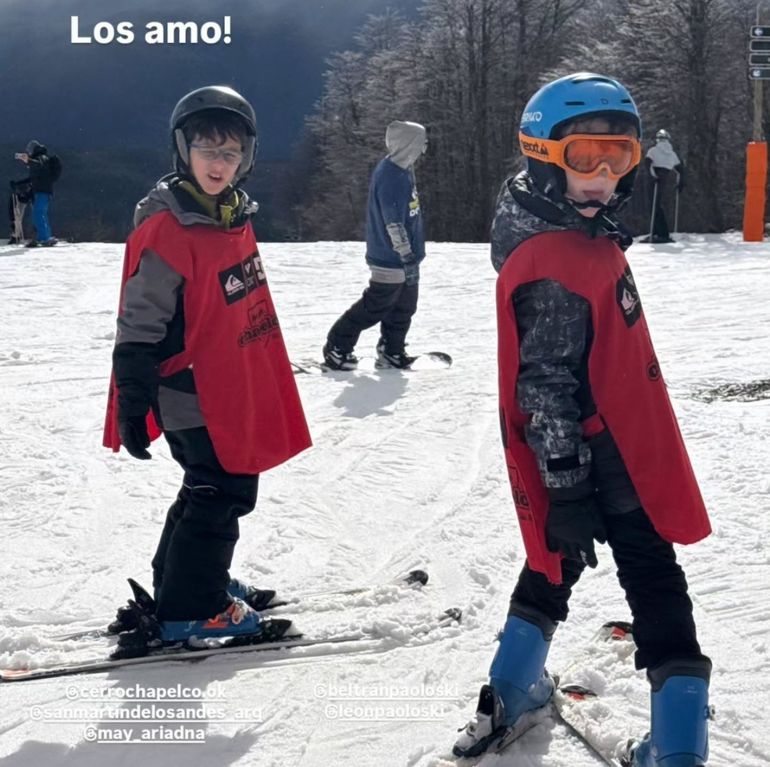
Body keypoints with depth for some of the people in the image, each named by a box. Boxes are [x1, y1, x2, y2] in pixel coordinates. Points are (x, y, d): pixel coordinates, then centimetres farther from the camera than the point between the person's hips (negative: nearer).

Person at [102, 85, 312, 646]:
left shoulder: (236, 217, 5)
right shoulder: (166, 232, -21)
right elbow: (140, 329, -21)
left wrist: (260, 384, 25)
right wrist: (133, 410, -20)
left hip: (234, 391, 9)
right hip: (194, 397, -9)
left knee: (216, 489, 21)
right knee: (221, 495, -1)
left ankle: (184, 579, 40)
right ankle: (192, 610, 14)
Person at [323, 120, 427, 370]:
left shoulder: (402, 170, 9)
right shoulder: (390, 176, -22)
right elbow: (394, 223, -25)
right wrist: (408, 257, -23)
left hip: (404, 258, 10)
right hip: (391, 259, -10)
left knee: (403, 308, 15)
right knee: (375, 307, -2)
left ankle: (391, 353, 26)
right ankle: (337, 347, 9)